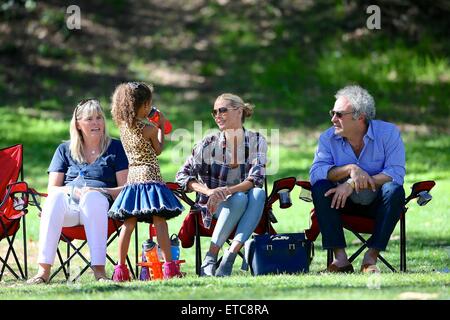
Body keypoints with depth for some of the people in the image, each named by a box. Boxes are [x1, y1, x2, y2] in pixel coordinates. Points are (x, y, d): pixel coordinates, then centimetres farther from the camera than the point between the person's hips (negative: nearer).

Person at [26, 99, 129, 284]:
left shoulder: (115, 148, 14)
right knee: (56, 197, -34)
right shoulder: (65, 150, 20)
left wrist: (96, 191, -13)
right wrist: (71, 191, -11)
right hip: (68, 208, 2)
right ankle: (44, 270, -45)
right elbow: (52, 189, 11)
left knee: (92, 197, -38)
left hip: (101, 207, -2)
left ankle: (99, 269, -48)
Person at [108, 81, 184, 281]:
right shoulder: (149, 129, -11)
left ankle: (120, 269, 6)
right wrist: (161, 127, 13)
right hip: (150, 176, -5)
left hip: (132, 178, 6)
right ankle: (169, 266, -8)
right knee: (159, 221, -5)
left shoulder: (123, 127, 4)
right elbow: (158, 150, 4)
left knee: (128, 223, 6)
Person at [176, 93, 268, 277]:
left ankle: (229, 256, -38)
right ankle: (210, 259, -32)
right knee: (239, 198, -35)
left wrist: (228, 190, -31)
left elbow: (256, 179, -14)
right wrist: (210, 191, -24)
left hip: (248, 208, 2)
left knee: (258, 193, -32)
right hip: (216, 207, -2)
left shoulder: (256, 141, -3)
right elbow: (182, 176, -7)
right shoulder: (210, 144, -4)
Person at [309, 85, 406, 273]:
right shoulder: (328, 138, -4)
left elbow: (396, 174, -24)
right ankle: (340, 257, -29)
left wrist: (353, 184, -31)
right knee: (319, 187, -25)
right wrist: (350, 169, -33)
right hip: (345, 202, 2)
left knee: (395, 190, -33)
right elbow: (315, 172, -17)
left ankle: (371, 258, -29)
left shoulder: (388, 133, -12)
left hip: (378, 204, -2)